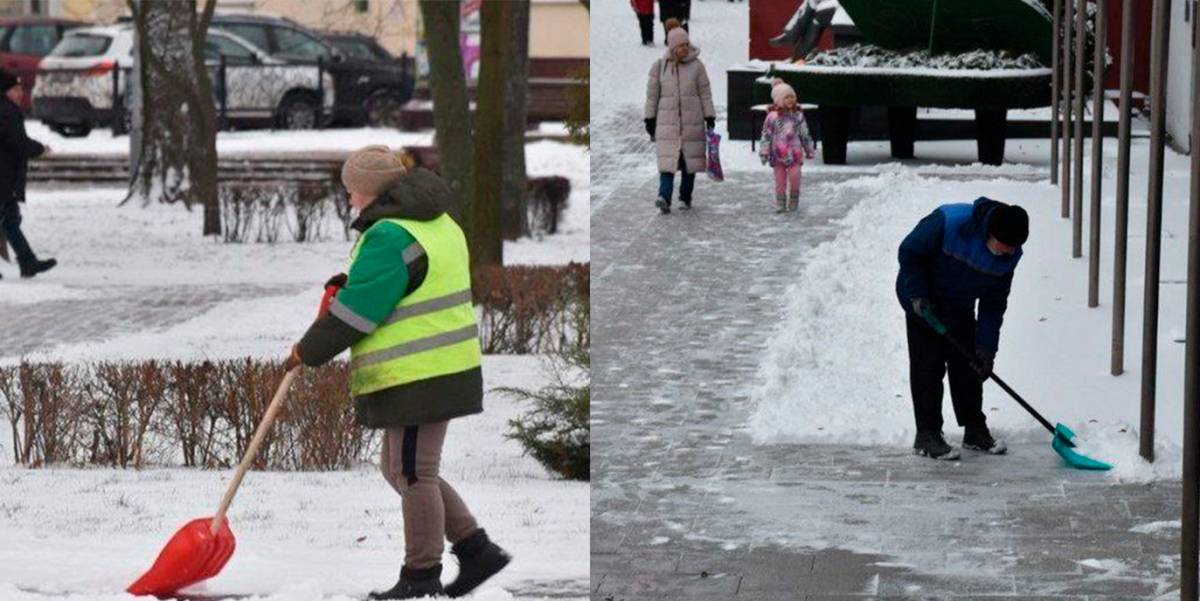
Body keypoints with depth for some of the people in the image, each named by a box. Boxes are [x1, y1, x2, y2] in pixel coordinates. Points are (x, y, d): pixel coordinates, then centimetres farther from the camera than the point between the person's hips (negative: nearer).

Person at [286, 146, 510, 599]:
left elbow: (355, 313, -16)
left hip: (418, 380, -11)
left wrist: (307, 352, -3)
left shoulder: (391, 238, -18)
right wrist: (346, 286, 8)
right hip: (440, 371, 11)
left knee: (413, 474, -1)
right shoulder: (434, 223, 15)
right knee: (398, 469, 17)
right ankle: (476, 549, 16)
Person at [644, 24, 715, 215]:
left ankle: (686, 198, 15)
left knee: (690, 161, 5)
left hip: (692, 122, 1)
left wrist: (710, 118, 1)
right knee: (667, 160, -13)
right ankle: (664, 197, -23)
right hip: (667, 122, -1)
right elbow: (652, 94, 9)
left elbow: (705, 93, 4)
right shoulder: (659, 67, 3)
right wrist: (650, 119, 8)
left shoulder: (696, 65, 2)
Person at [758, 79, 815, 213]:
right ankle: (780, 203, 15)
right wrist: (764, 152, -5)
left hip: (794, 152, 1)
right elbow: (766, 135, -3)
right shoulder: (773, 116, -6)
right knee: (780, 179, 3)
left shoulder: (797, 115, 4)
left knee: (795, 176, -9)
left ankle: (794, 200, 12)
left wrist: (810, 150, 18)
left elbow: (805, 134, 13)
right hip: (778, 153, -1)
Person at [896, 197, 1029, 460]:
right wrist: (919, 296, -23)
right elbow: (909, 253, -23)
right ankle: (927, 435, -1)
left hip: (960, 308, 5)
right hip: (923, 302, -5)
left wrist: (986, 348, -11)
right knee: (928, 367, -6)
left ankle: (975, 430, 19)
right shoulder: (949, 222, -36)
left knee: (967, 366, 7)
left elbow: (994, 304, -9)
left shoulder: (1010, 254, -18)